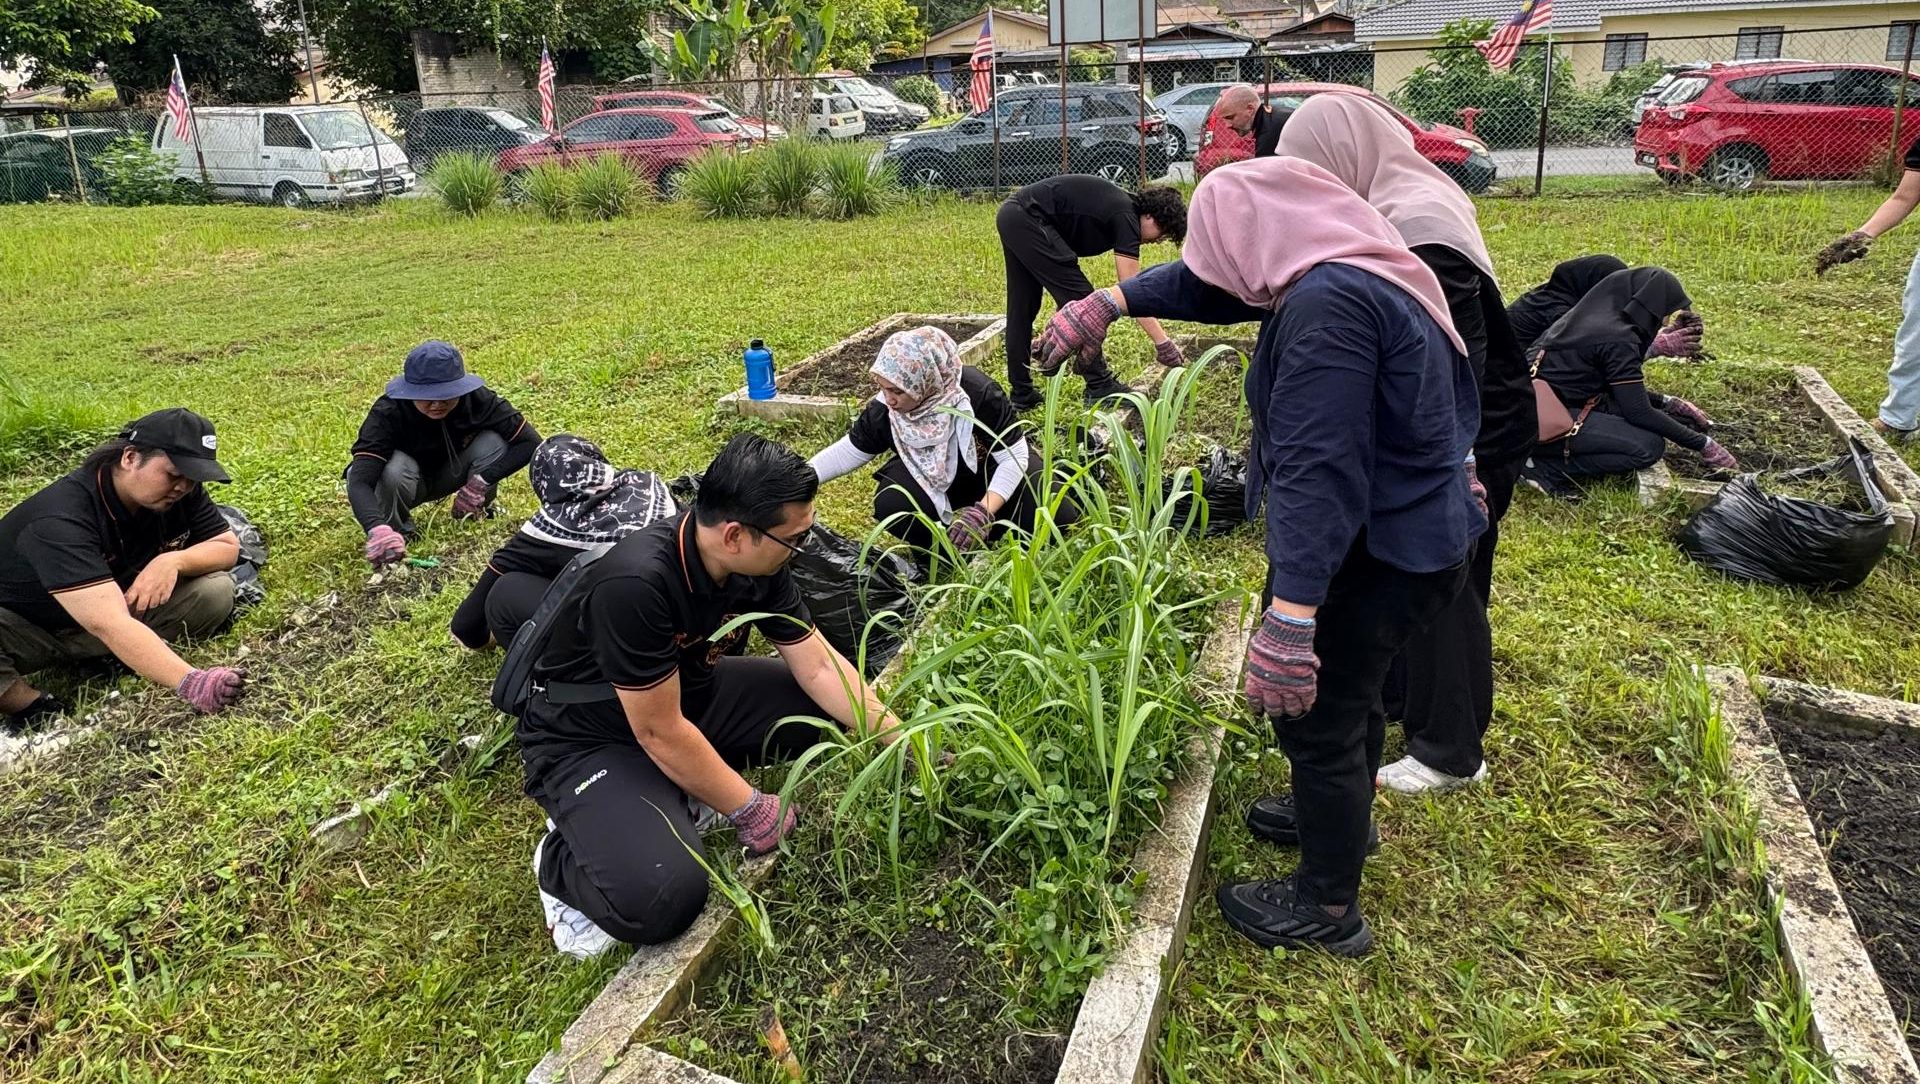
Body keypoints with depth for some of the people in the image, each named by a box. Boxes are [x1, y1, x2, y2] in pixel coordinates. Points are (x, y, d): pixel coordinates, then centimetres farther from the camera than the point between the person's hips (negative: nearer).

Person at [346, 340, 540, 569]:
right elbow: (358, 482, -42)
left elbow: (530, 442, -26)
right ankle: (397, 530, -5)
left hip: (447, 476, 2)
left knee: (494, 441, -26)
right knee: (396, 468, -37)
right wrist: (378, 529, -62)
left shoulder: (477, 399, -26)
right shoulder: (388, 412, -32)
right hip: (408, 481, -2)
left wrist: (481, 482, -37)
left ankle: (477, 512, 1)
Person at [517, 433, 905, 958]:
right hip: (586, 740, -7)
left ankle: (684, 785, 4)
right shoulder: (635, 582, -36)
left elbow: (820, 666, -5)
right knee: (661, 897, -29)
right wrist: (751, 810, -18)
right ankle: (562, 859, 3)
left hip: (687, 696, 8)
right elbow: (661, 734, -29)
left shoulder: (757, 563, -13)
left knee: (824, 706, -5)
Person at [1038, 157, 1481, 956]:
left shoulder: (1327, 305, -28)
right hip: (1414, 534, 10)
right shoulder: (1349, 273, 5)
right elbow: (1210, 284, 16)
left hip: (1374, 555, -10)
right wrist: (1108, 304, 14)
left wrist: (1290, 619, -40)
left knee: (1315, 717, 6)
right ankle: (1339, 817, 53)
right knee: (1346, 690, 28)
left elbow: (1317, 468, -37)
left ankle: (1326, 910, 25)